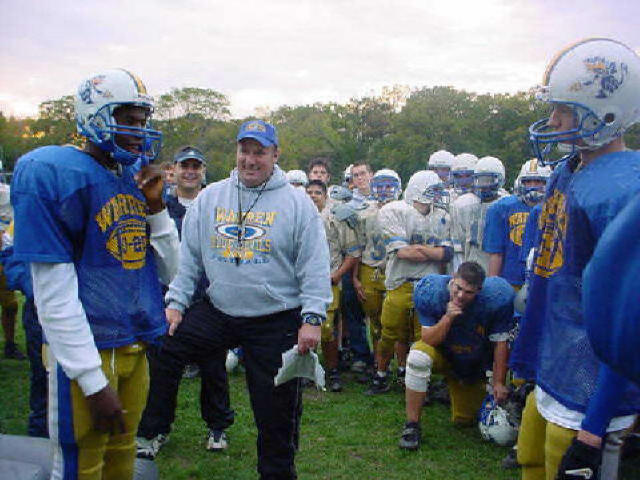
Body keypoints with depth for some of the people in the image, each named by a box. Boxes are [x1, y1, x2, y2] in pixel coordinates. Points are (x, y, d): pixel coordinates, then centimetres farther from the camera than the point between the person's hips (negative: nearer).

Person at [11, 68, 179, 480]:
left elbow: (168, 272, 10)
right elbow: (55, 295, -17)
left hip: (137, 347, 7)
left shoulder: (139, 178, 8)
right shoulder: (55, 175, -14)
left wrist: (156, 207, -4)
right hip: (87, 350, -7)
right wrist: (93, 381, -17)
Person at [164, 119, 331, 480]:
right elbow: (189, 257, 9)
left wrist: (312, 318, -14)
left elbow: (315, 267, -7)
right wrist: (176, 302, 1)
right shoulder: (210, 198, 5)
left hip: (277, 323, -3)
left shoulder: (297, 203, -4)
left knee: (276, 414, 7)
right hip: (219, 313, 3)